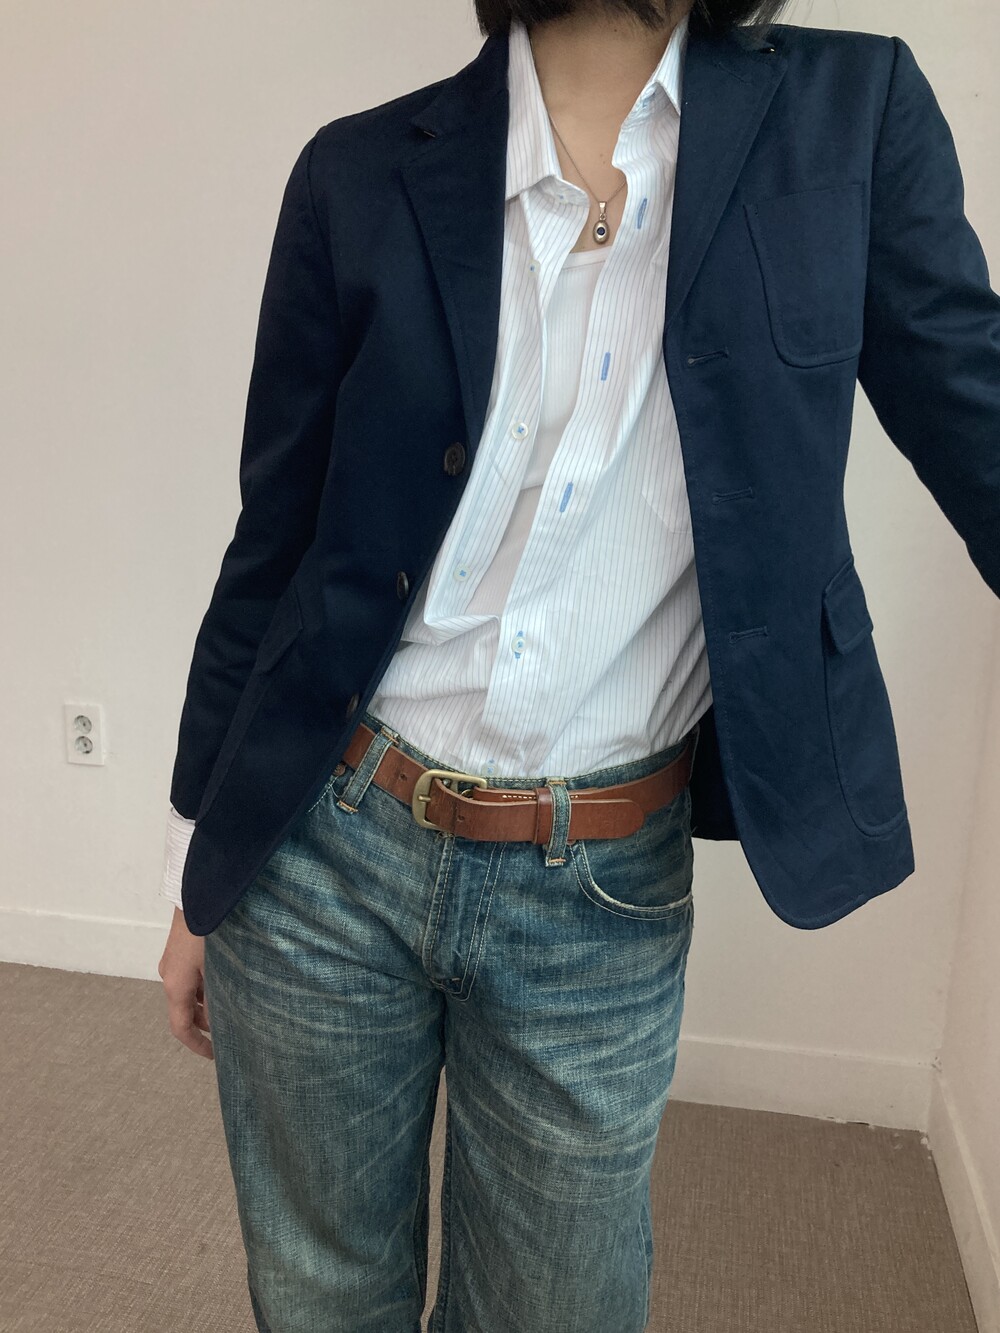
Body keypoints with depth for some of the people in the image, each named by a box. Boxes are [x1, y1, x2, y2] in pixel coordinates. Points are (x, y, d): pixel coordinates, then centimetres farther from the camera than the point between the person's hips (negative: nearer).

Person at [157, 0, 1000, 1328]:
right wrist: (199, 878, 8)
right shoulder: (364, 176, -4)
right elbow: (273, 546, 1)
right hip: (322, 855, 1)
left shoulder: (854, 116, -2)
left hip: (605, 893, 1)